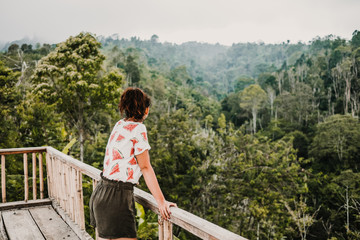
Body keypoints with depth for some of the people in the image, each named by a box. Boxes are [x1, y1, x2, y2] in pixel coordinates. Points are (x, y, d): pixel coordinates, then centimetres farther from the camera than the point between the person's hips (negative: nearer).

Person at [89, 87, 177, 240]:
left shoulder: (120, 125, 12)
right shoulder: (138, 129, -11)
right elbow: (146, 168, -11)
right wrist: (161, 201, -8)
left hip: (102, 192, 9)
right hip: (116, 198, -9)